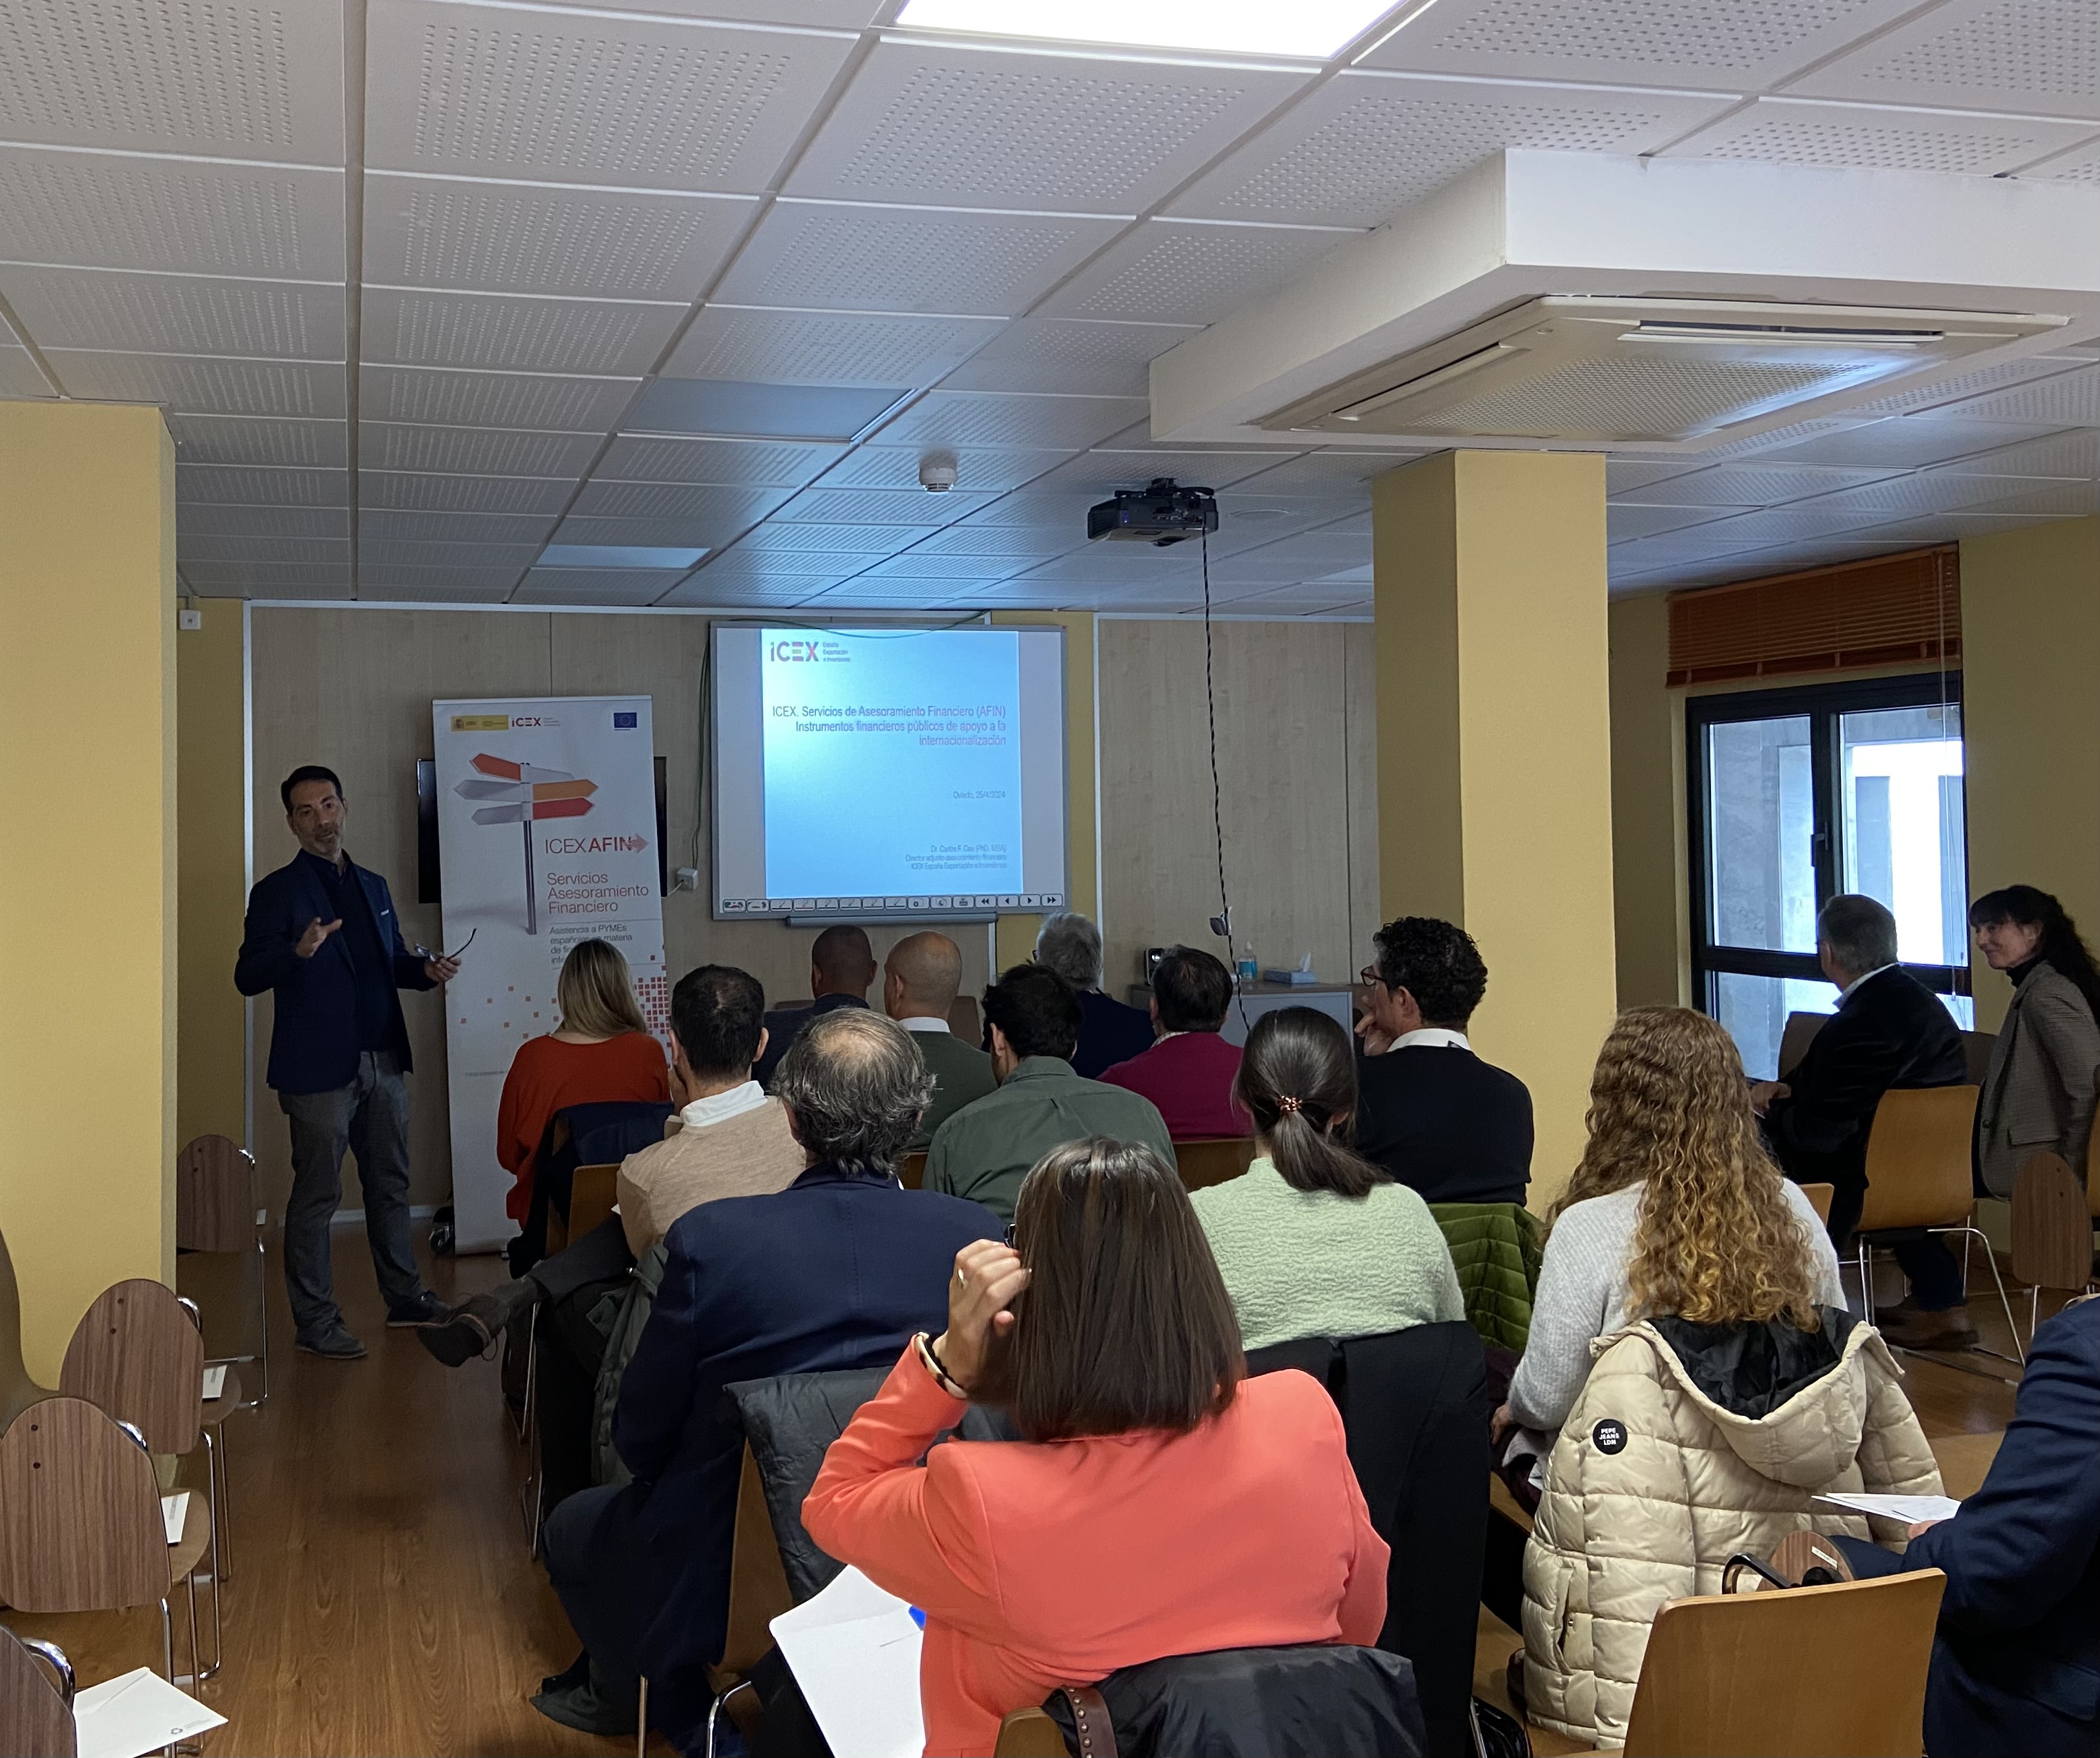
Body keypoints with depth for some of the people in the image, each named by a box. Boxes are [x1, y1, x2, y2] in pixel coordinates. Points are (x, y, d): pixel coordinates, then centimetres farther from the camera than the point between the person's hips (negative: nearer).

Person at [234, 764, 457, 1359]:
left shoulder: (373, 886, 15)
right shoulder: (277, 892, -5)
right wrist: (299, 951, -32)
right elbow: (248, 977, -13)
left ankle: (405, 1297, 26)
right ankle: (315, 1322, 8)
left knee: (390, 1184, 14)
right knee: (317, 1194, 0)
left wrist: (427, 968, 2)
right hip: (320, 1066, -6)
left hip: (383, 1061, 6)